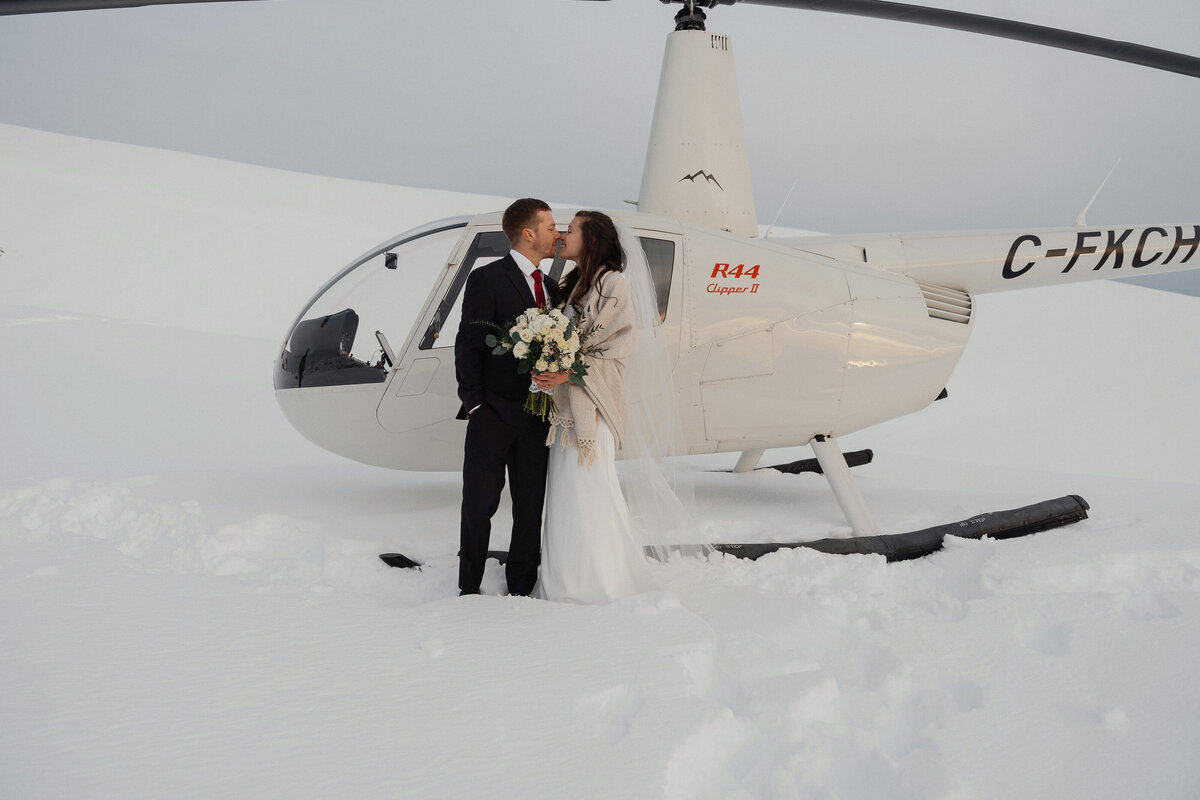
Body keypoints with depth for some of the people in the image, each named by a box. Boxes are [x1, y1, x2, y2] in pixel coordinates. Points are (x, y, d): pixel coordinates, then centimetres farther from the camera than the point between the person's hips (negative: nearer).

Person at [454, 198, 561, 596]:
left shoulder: (550, 287, 14)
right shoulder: (487, 279, -6)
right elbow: (468, 346, -8)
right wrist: (474, 404, -12)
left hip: (535, 414, 6)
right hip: (493, 413, -6)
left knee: (531, 505, 9)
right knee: (480, 503, 1)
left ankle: (522, 587, 20)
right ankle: (469, 588, 12)